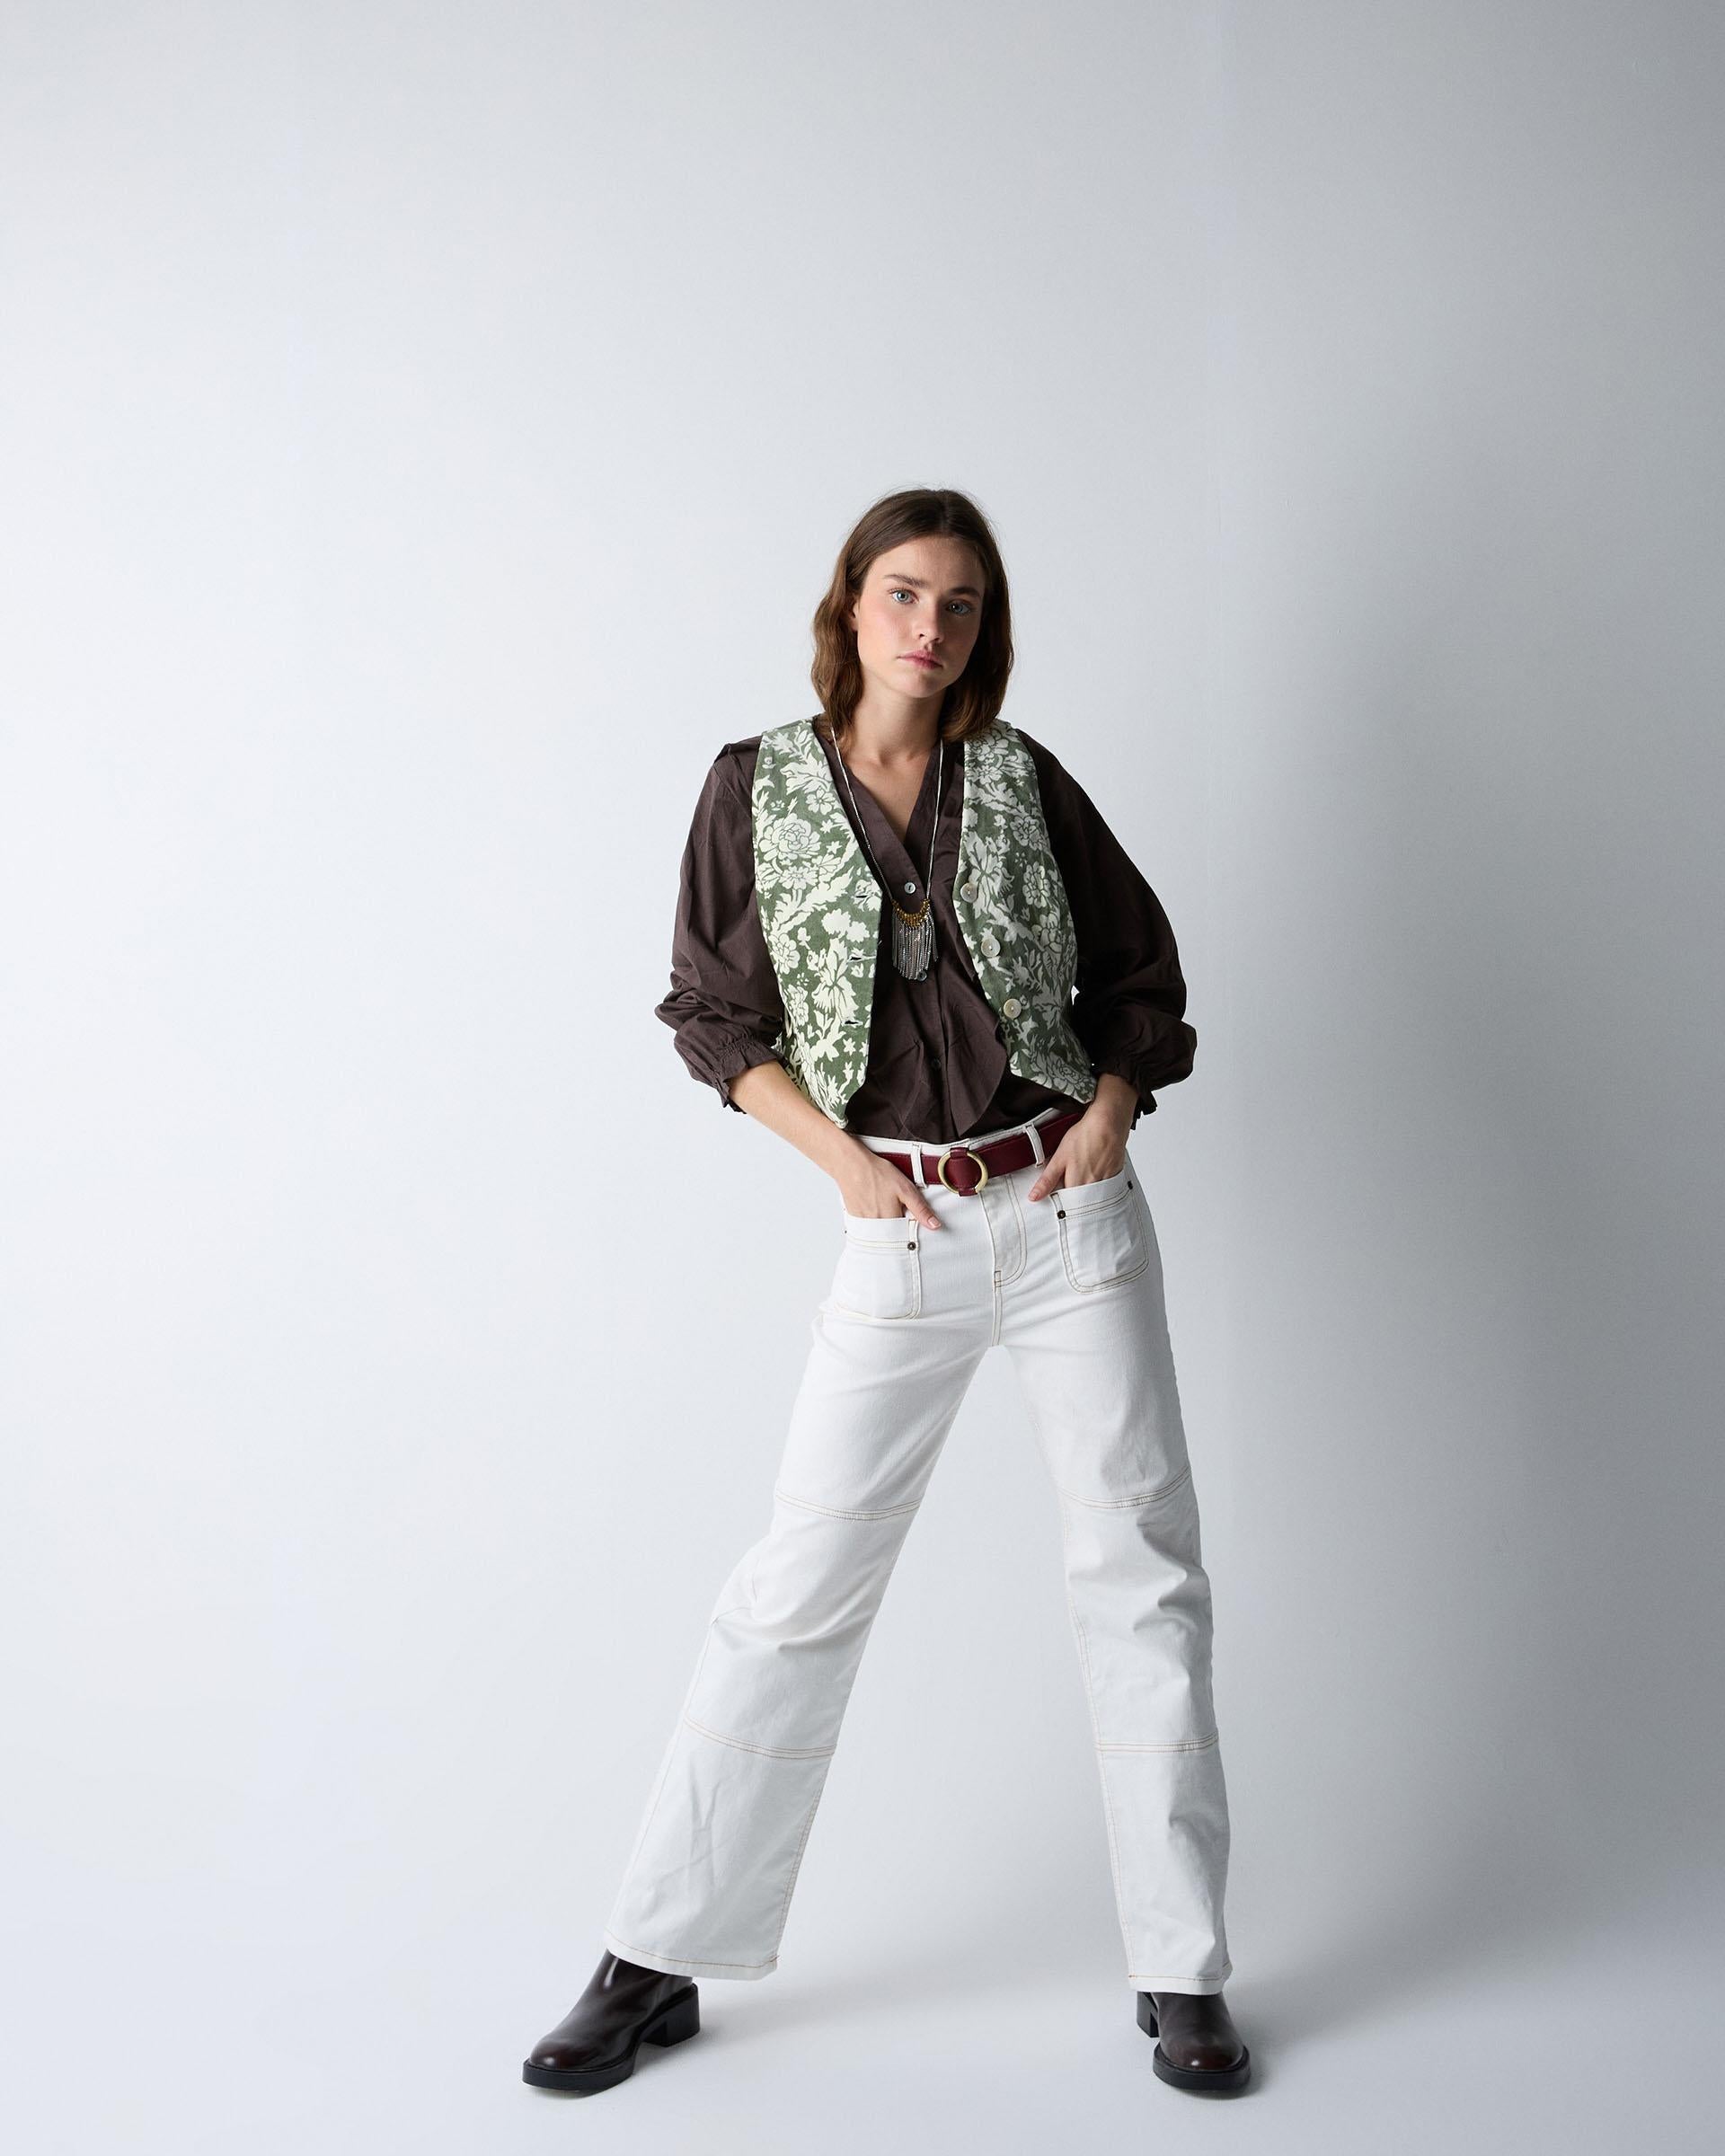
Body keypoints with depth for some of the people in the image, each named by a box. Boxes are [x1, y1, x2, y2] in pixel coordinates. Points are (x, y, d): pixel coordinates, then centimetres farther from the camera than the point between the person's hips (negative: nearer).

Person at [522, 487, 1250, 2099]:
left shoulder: (1021, 779, 4)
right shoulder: (758, 787, 1)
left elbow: (1140, 966, 12)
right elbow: (715, 1013, 5)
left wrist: (1110, 1111, -4)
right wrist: (840, 1158, -5)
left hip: (1071, 1209, 2)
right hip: (902, 1228, -1)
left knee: (1140, 1573, 4)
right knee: (801, 1584, 0)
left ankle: (1180, 1975, 18)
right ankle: (654, 1962, 15)